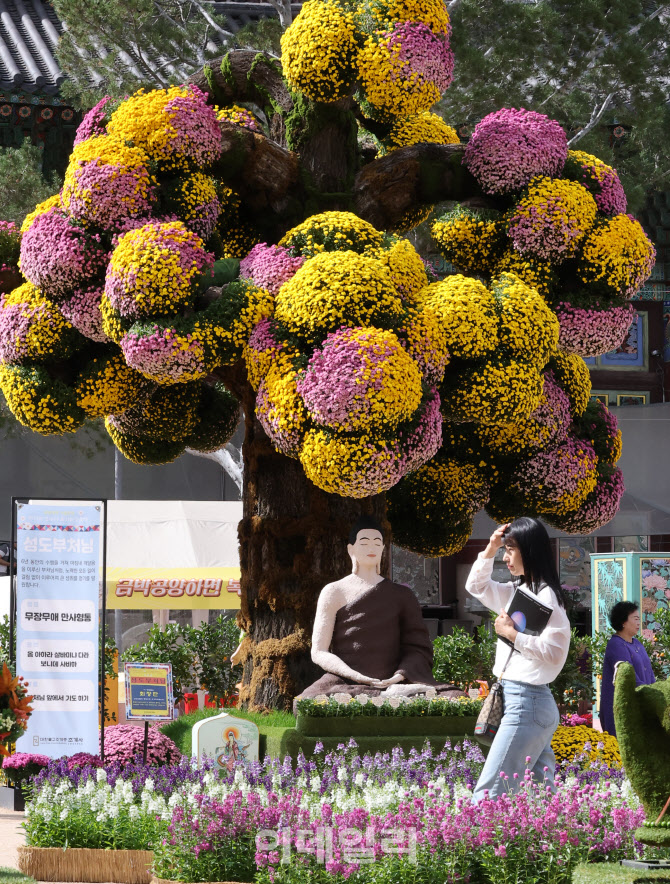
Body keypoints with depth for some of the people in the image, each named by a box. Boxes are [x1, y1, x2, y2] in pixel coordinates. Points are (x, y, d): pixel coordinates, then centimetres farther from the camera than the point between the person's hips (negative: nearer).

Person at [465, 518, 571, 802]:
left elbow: (554, 651, -20)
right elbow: (476, 587, 28)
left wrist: (512, 634, -17)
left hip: (526, 702, -10)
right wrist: (490, 550, 14)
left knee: (487, 795, -13)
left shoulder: (545, 596, -12)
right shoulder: (517, 591, 14)